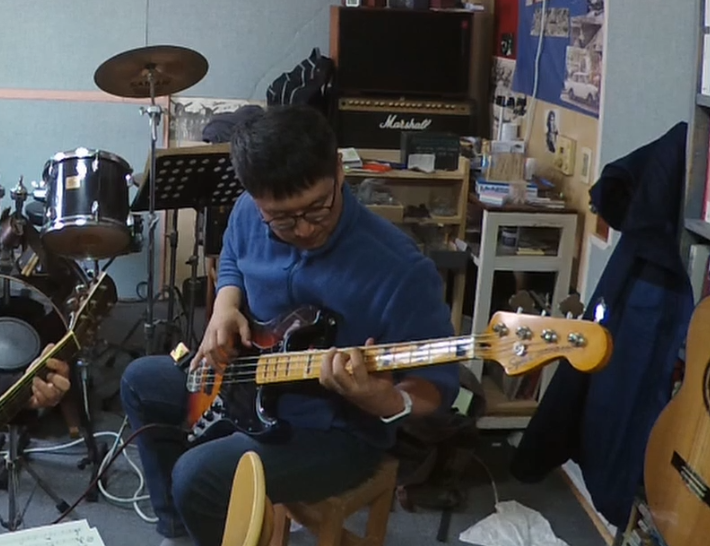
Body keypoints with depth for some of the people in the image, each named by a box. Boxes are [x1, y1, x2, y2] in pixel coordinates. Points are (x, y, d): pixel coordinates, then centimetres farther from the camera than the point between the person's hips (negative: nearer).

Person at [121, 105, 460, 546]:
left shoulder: (401, 271, -31)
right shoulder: (248, 215, -11)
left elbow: (438, 387, -23)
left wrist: (385, 402, -45)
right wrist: (225, 309, -8)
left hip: (337, 430, -7)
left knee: (196, 478, -25)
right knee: (140, 382, 20)